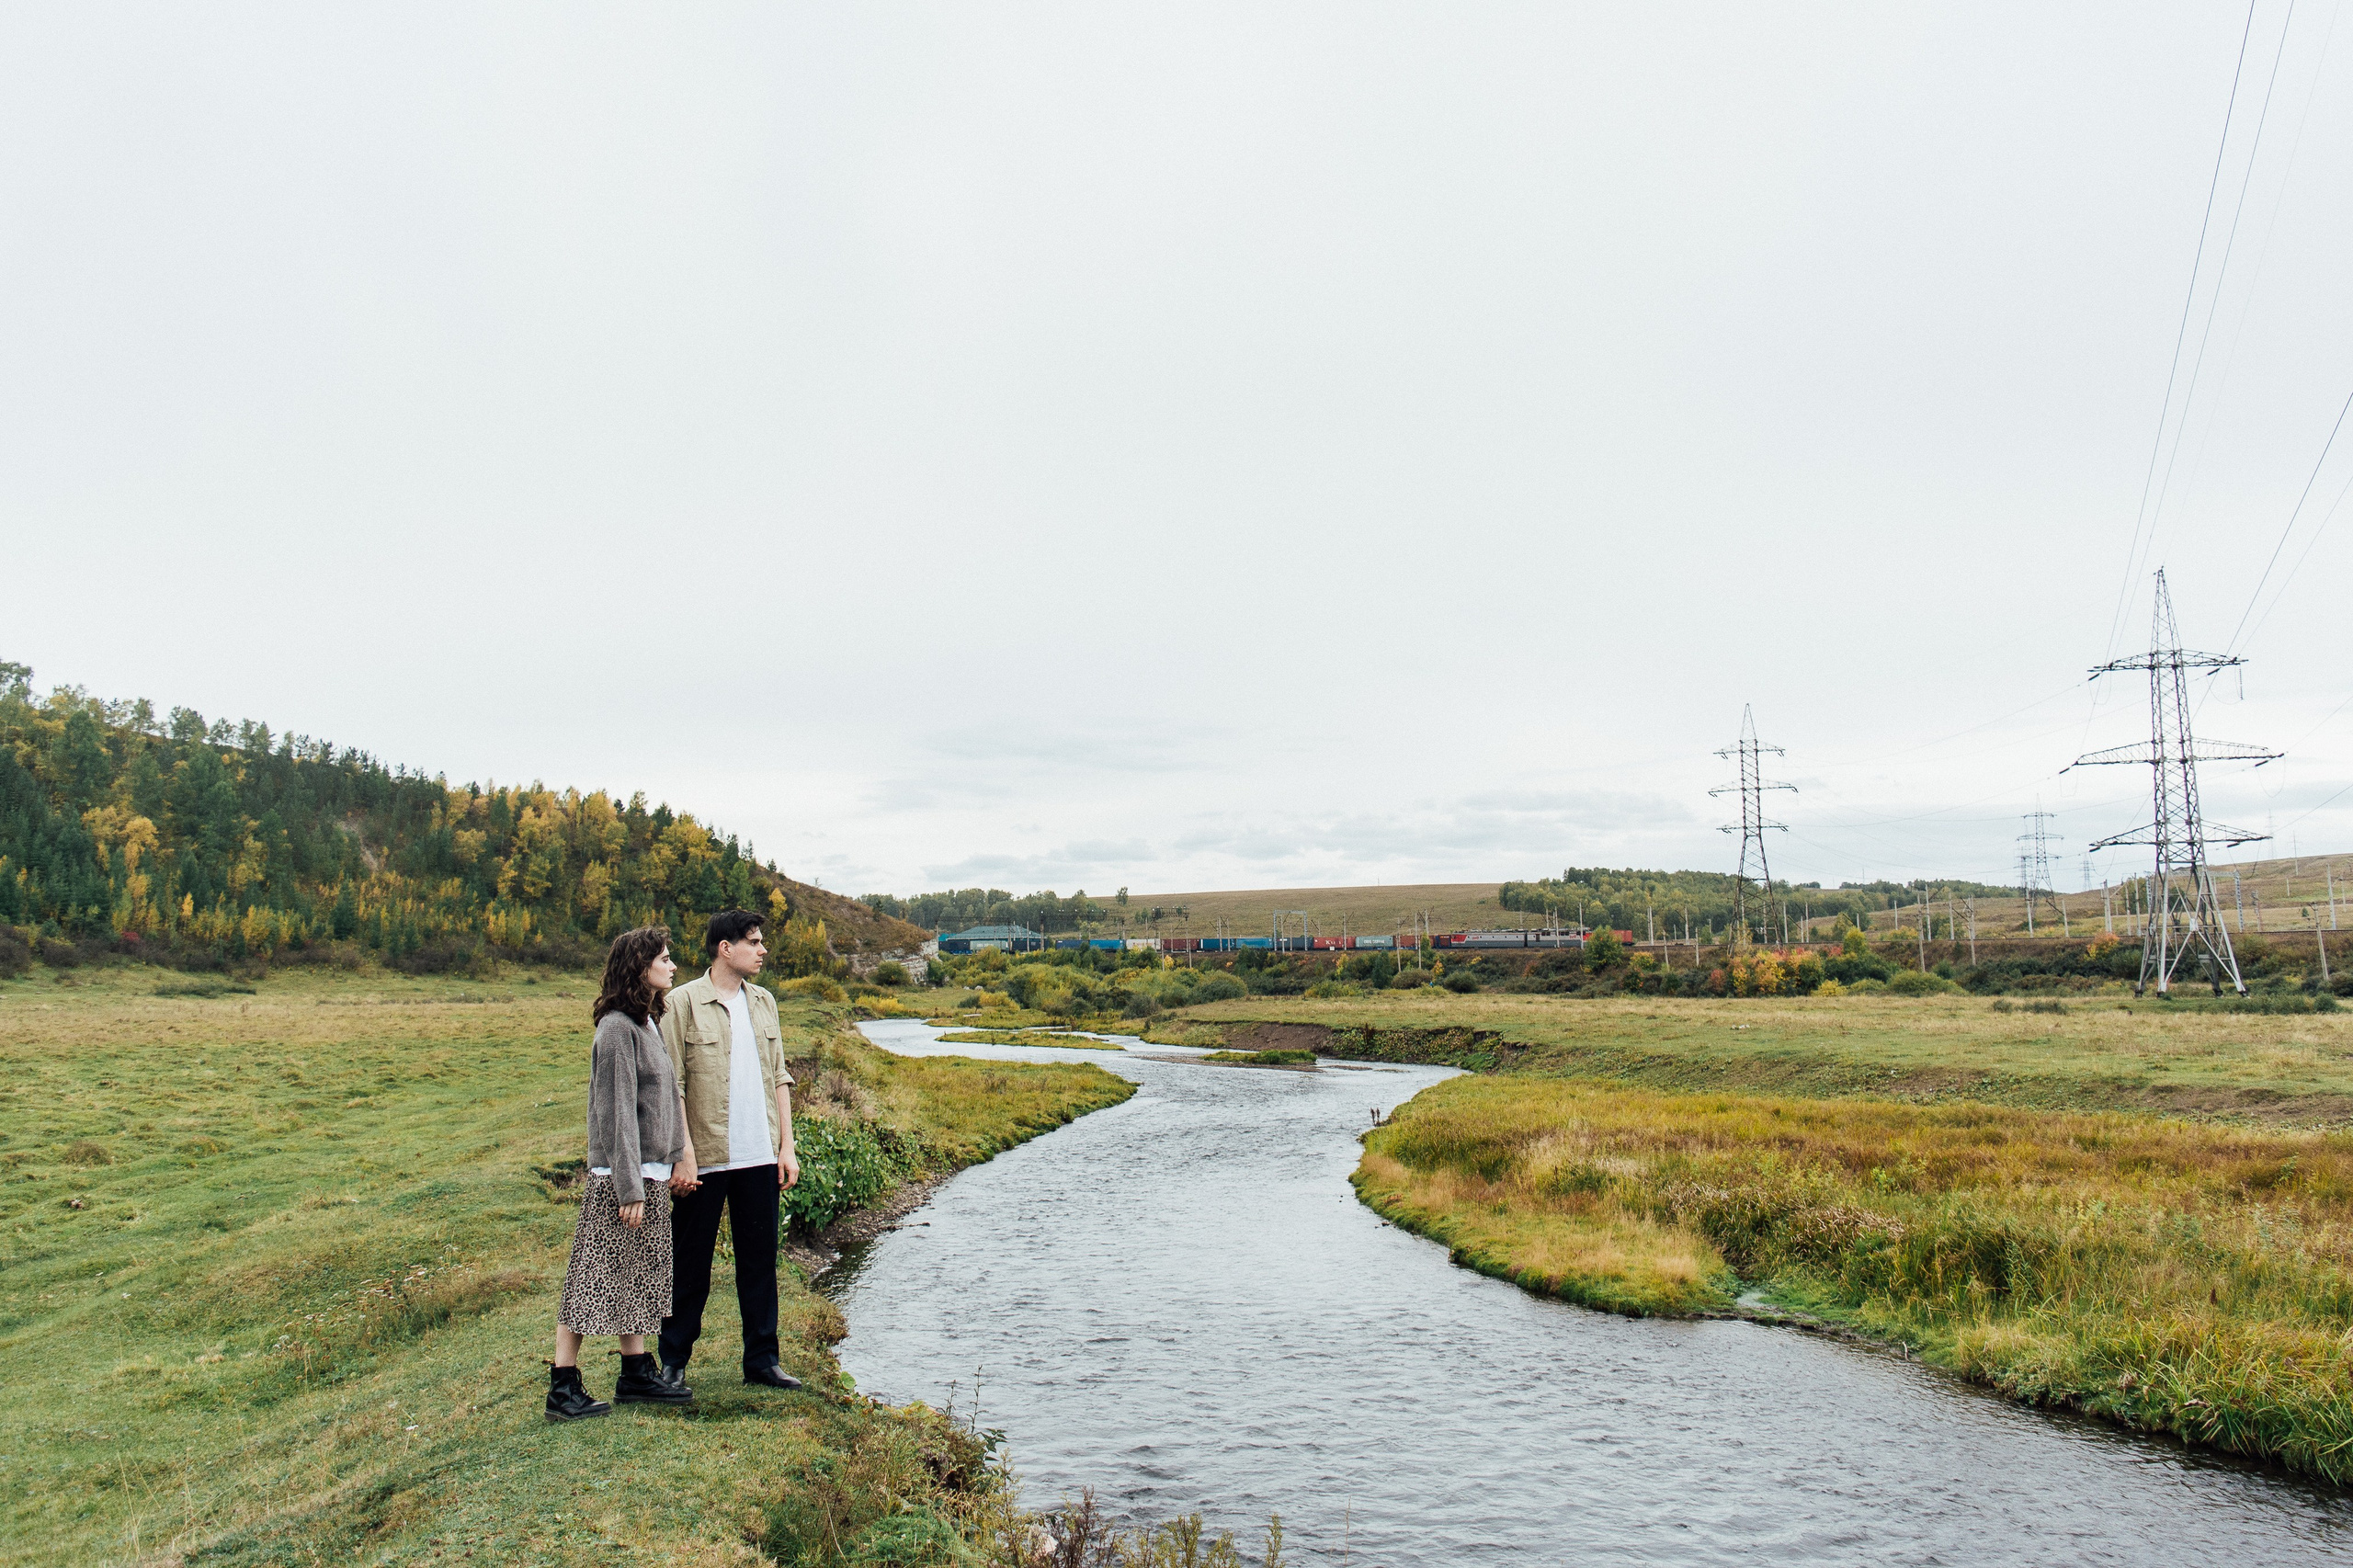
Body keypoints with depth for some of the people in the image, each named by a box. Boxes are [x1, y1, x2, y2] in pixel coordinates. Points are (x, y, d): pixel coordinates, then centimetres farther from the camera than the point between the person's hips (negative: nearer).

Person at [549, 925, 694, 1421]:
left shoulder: (650, 1023, 11)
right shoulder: (618, 1028, -16)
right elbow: (616, 1113, -19)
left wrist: (673, 1161, 14)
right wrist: (629, 1187, -19)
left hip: (651, 1173, 9)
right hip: (619, 1175, -9)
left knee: (637, 1278, 14)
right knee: (593, 1277, -2)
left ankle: (636, 1373, 23)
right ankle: (562, 1386, 6)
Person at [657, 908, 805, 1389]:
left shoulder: (764, 1003, 11)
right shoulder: (685, 1002, -6)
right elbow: (672, 1086, -9)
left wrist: (786, 1147, 7)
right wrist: (683, 1156, -13)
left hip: (760, 1158, 5)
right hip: (706, 1160, -5)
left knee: (760, 1260, 10)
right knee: (691, 1263, 6)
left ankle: (761, 1361, 20)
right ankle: (674, 1361, 20)